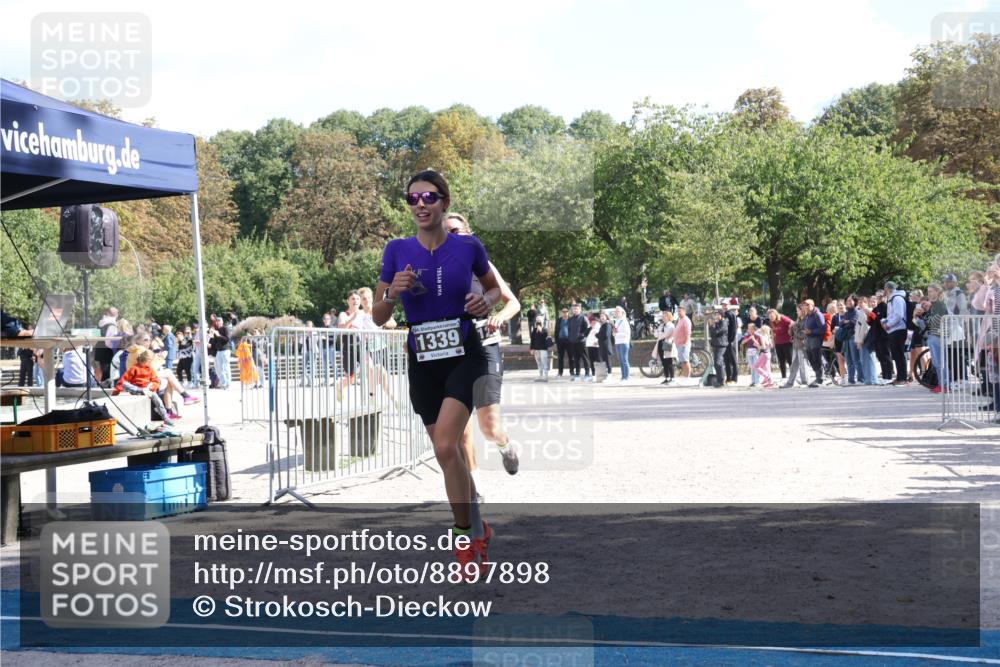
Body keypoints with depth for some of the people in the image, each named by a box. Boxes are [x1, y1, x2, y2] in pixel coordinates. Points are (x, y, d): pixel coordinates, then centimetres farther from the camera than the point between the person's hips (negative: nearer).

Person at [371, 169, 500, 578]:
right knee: (449, 454, 10)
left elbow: (494, 288, 13)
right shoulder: (397, 250, -2)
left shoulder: (468, 247, -5)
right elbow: (378, 317, 2)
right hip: (422, 362, 3)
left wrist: (487, 301, -9)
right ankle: (477, 529, 30)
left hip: (465, 357, -3)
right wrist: (393, 292, -18)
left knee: (445, 447, -21)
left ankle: (467, 537, -7)